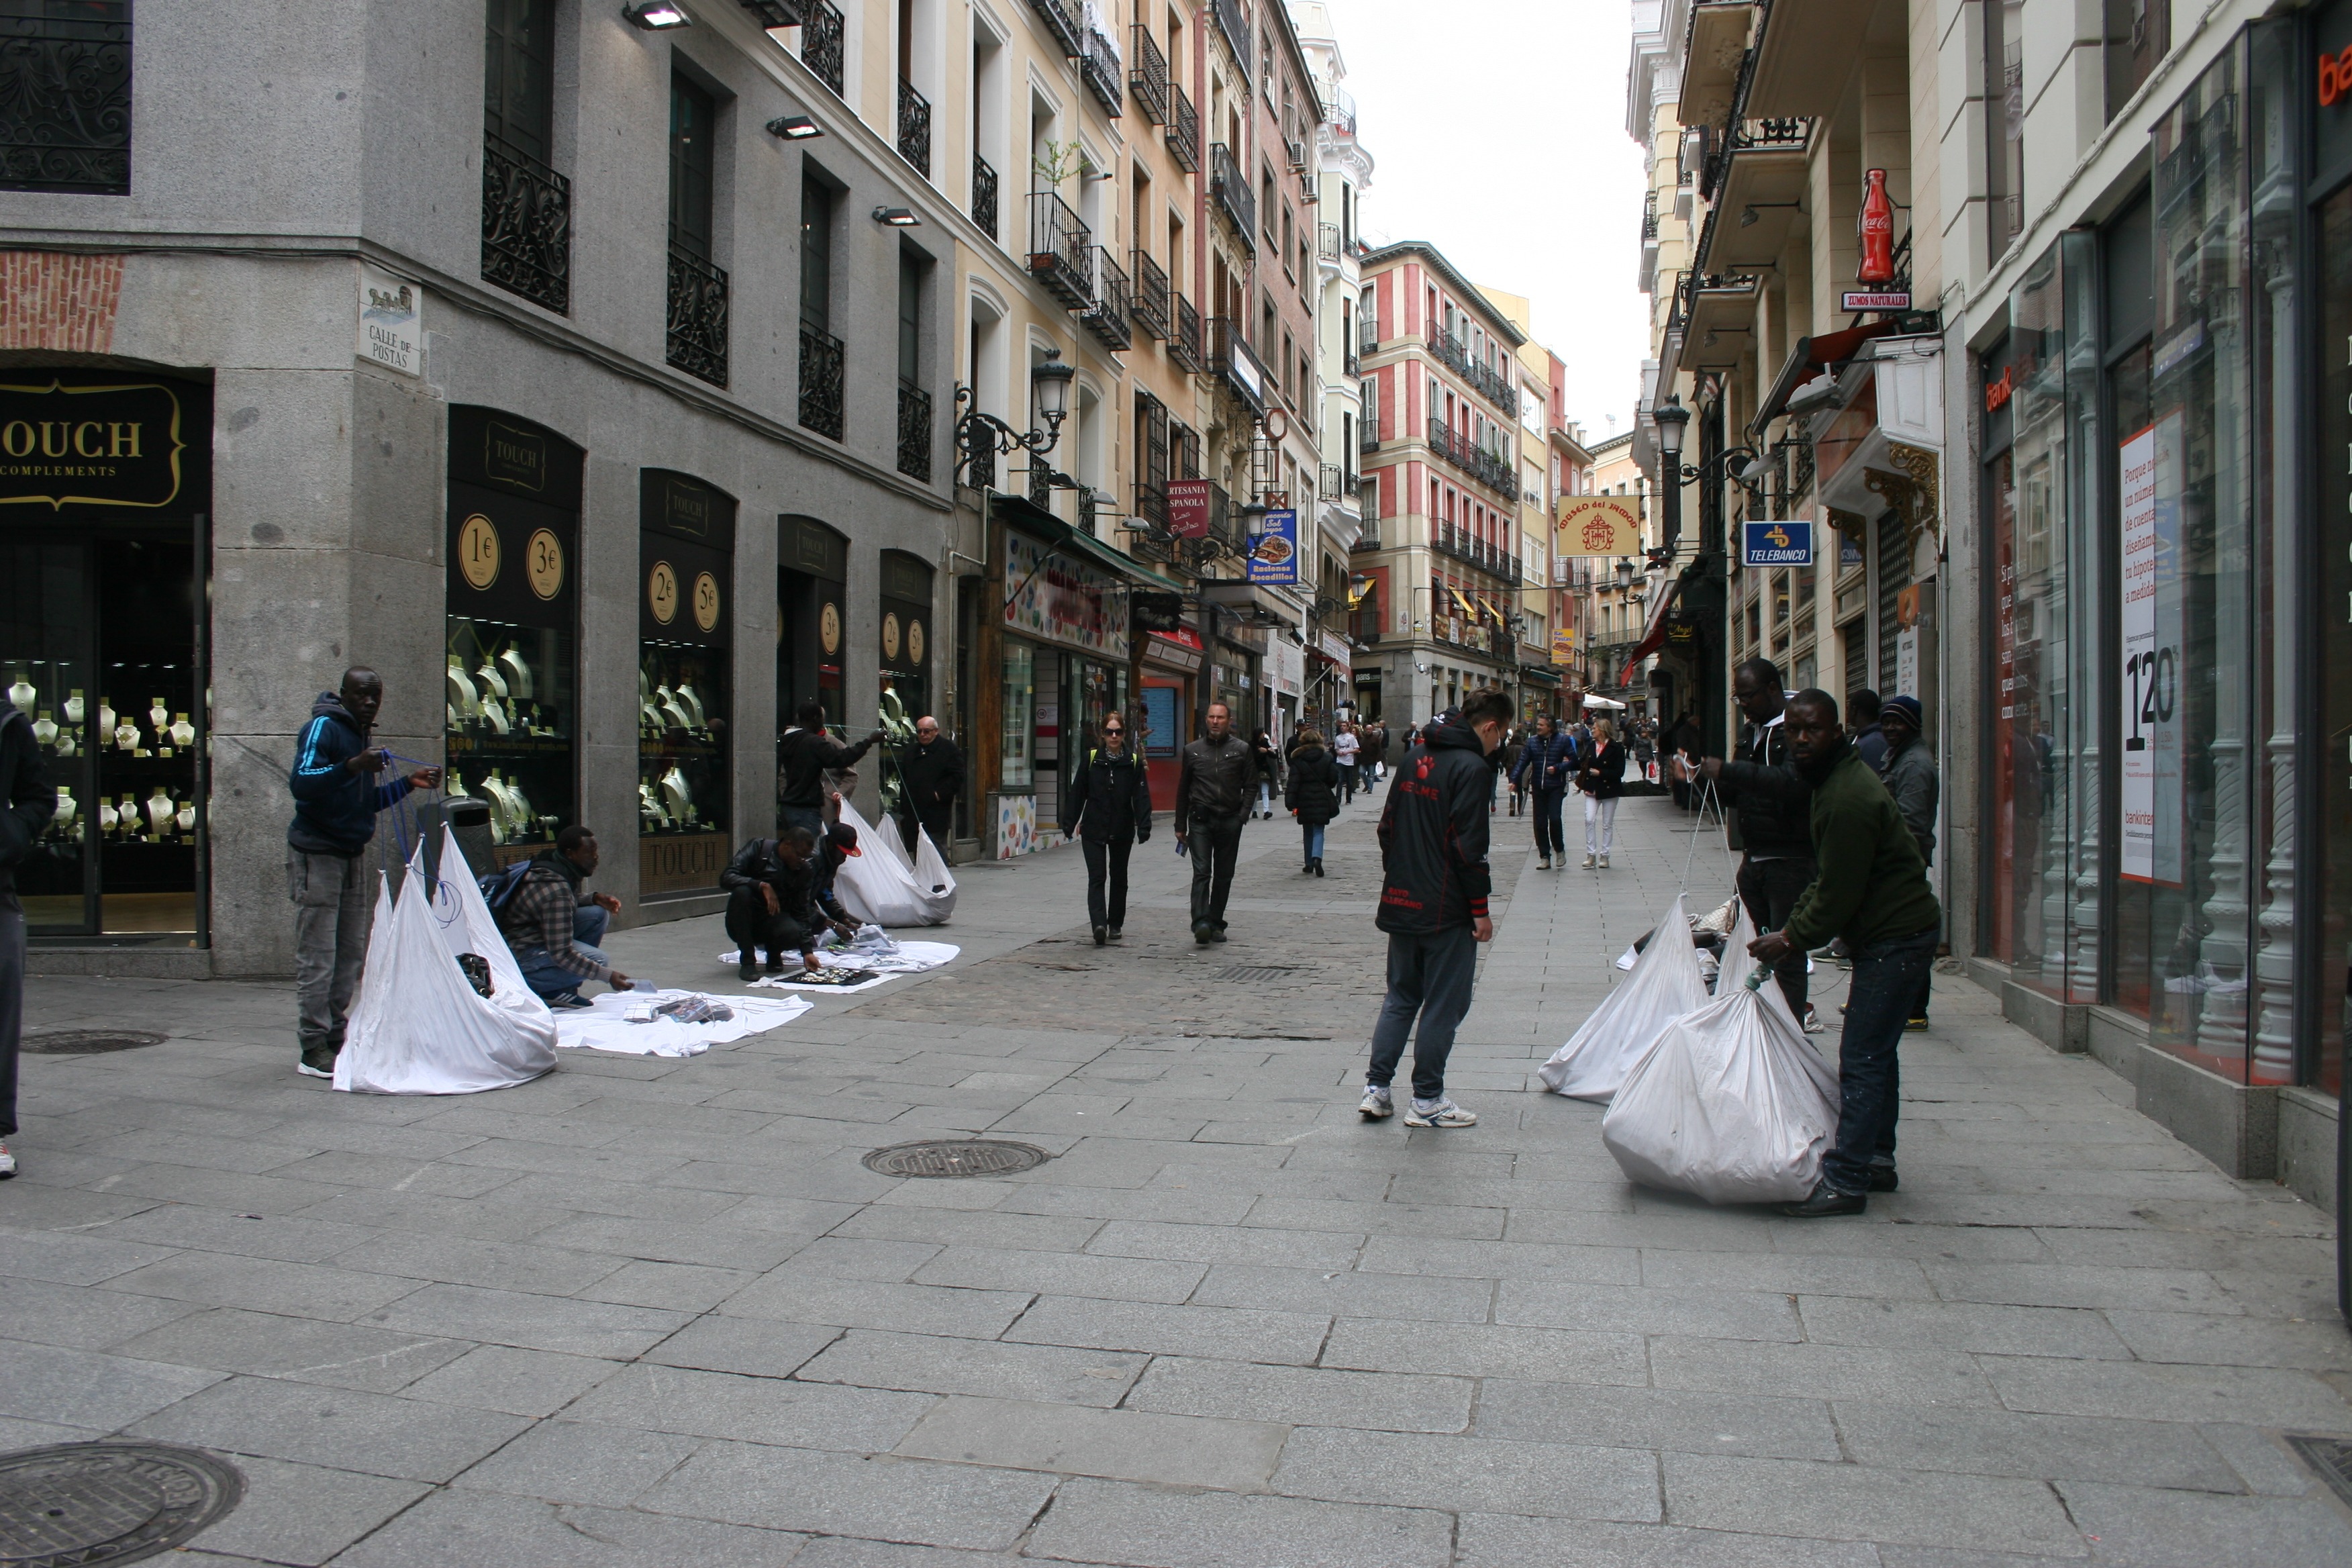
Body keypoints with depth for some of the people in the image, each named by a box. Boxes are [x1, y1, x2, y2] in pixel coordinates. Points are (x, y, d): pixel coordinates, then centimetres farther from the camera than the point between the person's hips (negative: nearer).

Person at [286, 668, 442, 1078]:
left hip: (350, 855, 9)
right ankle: (314, 1050, -4)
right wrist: (352, 767, -36)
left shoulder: (359, 736, 18)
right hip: (317, 854, -9)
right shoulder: (324, 728, -10)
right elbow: (300, 782, -25)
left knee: (350, 955, 9)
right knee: (317, 958, -7)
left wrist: (409, 784, 13)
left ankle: (335, 1039, 16)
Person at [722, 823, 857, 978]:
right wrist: (762, 886, -32)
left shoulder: (806, 870, -3)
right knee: (742, 891, -34)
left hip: (772, 922, 1)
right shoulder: (759, 848, -10)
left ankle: (774, 953, 6)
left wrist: (807, 951, -12)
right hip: (742, 926, -1)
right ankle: (747, 962, -22)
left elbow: (801, 912, -3)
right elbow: (726, 877, -19)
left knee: (793, 932, -34)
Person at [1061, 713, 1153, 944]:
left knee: (1119, 878, 13)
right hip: (1093, 830, -1)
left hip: (1122, 830, 1)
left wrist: (1144, 827, -12)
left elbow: (1141, 797, -3)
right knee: (1096, 878, -11)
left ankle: (1115, 925, 26)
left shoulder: (1134, 762, -1)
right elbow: (1077, 792, 2)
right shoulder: (1091, 758, -1)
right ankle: (1099, 924, -22)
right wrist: (1069, 823, 1)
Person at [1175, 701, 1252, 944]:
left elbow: (1249, 786, 7)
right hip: (1200, 820, -1)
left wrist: (1243, 814, -8)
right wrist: (1180, 826, 11)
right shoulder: (1192, 750, 8)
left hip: (1230, 821, 1)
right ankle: (1201, 923, -20)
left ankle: (1216, 924, 16)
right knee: (1201, 872, -12)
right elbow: (1183, 790, 12)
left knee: (1224, 876, 7)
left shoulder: (1241, 750, 5)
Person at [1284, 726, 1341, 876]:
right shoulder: (1327, 758, -2)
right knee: (1318, 831, 3)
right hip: (1322, 800, 0)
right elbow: (1334, 779, 1)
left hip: (1305, 801, 0)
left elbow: (1293, 783, -9)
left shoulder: (1297, 760, -5)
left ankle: (1309, 864, 15)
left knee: (1308, 832, 13)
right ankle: (1317, 857, -22)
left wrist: (1291, 804, -11)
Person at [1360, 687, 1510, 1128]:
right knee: (1443, 1004, 3)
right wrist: (1480, 909, -13)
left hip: (1401, 904, 8)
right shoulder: (1473, 768, -14)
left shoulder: (1414, 757, 11)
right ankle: (1427, 1101, 9)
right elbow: (1468, 847, -19)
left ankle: (1376, 1088, 13)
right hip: (1446, 909, -8)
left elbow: (1387, 825, 15)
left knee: (1400, 996, 16)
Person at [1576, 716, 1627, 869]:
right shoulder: (1591, 746, 7)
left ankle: (1604, 855, 14)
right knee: (1589, 820, -8)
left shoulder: (1616, 747, -9)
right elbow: (1582, 764, 15)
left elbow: (1619, 772, -13)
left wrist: (1600, 773, -16)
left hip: (1609, 790, -4)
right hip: (1592, 790, 4)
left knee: (1607, 824, 6)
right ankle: (1591, 854, -3)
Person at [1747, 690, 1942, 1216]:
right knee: (1875, 1052, 17)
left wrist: (1793, 938, -10)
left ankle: (1845, 1180, -7)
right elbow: (1828, 877, 17)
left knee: (1862, 1058, -10)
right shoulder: (1832, 780, 11)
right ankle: (1875, 1161, 28)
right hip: (1895, 930, 11)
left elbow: (1840, 892, -22)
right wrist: (1792, 925, 10)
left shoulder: (1848, 799, -24)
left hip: (1897, 936, -11)